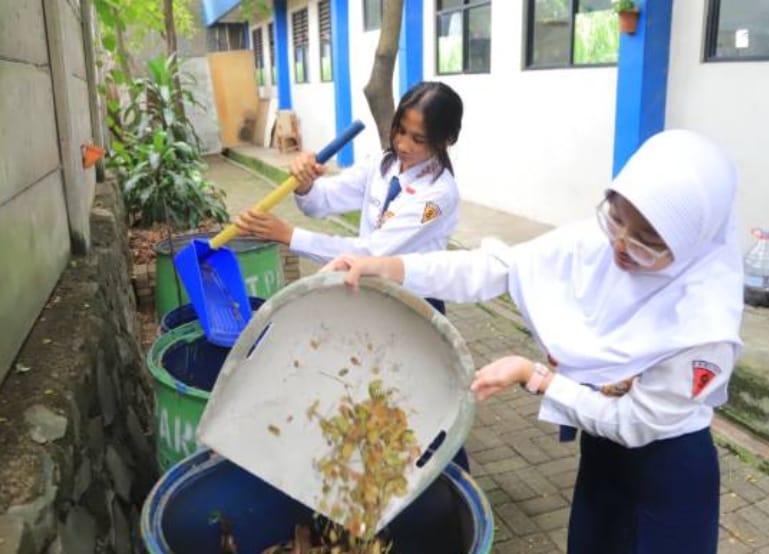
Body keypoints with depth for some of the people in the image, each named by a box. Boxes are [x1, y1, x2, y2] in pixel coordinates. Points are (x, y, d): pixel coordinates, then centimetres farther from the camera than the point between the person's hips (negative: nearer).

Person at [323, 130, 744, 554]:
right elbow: (493, 269, -20)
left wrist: (531, 374, -26)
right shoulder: (597, 241, -19)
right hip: (600, 446, 5)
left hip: (669, 469, -5)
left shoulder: (705, 320, -32)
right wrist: (384, 267, -30)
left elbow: (634, 423, -23)